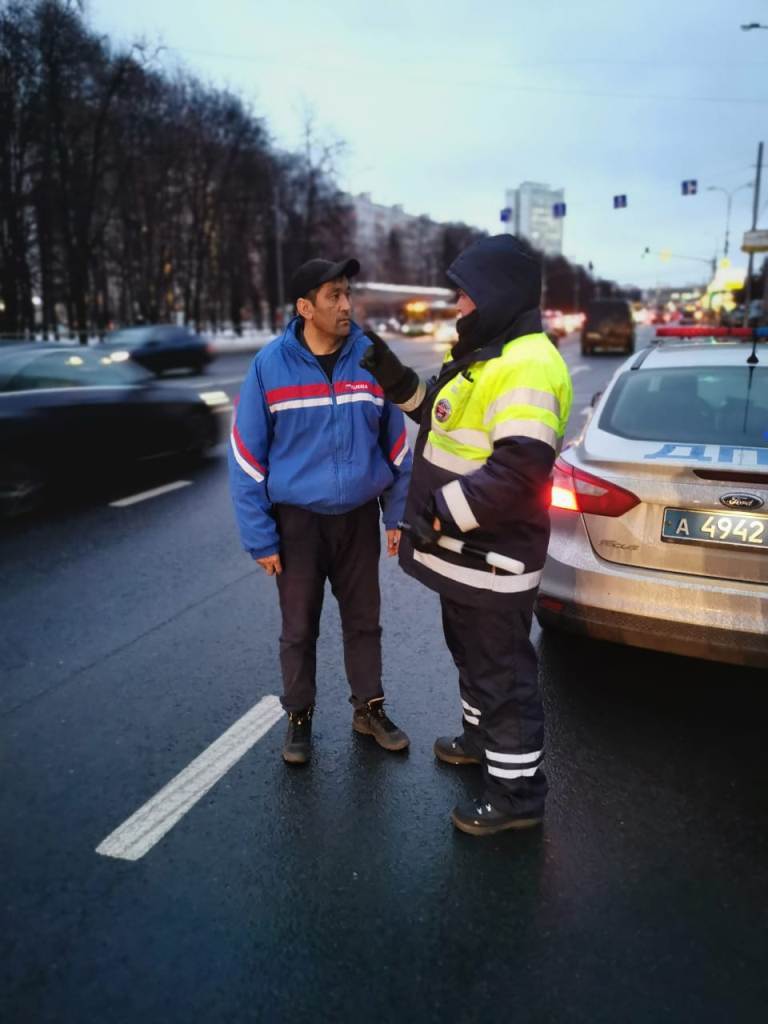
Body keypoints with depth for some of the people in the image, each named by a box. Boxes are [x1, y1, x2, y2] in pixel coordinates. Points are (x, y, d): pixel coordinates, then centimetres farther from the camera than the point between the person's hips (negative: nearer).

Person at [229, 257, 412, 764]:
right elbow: (248, 455, -8)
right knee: (299, 628, 11)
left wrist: (399, 515, 1)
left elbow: (396, 442, 3)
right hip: (297, 518, -1)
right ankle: (300, 717, 32)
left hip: (359, 516, 2)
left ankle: (370, 708, 35)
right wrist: (260, 535, -10)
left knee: (364, 619, 15)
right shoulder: (270, 365, -10)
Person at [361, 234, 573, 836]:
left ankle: (517, 791, 19)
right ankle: (483, 737, 47)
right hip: (465, 550, 11)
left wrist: (441, 512, -24)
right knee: (472, 653, 26)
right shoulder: (487, 356, 13)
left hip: (492, 558, -11)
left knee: (502, 672, 2)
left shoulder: (526, 365, -22)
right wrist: (397, 380, 10)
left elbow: (519, 470, -31)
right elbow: (450, 420, 23)